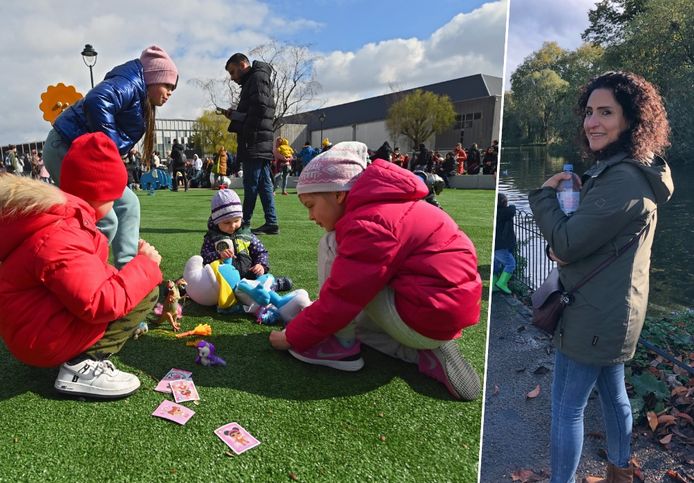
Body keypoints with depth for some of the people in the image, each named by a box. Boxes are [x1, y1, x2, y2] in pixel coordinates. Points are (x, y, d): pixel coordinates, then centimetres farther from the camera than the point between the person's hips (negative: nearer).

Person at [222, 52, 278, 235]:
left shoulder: (258, 77, -4)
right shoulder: (252, 81, 26)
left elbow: (261, 110, -18)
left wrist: (236, 116, -7)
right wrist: (235, 115, 7)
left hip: (255, 143, -10)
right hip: (260, 144, 10)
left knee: (251, 185, -6)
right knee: (264, 184, 7)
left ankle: (244, 223, -1)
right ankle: (271, 223, 8)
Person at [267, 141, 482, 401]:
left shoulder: (370, 224, -20)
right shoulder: (384, 205, 12)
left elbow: (341, 297, -19)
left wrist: (293, 337, -5)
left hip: (424, 318, -10)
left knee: (331, 245, -8)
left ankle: (343, 346, -3)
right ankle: (426, 352, 8)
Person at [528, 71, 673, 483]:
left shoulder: (622, 179, -24)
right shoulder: (626, 171, 10)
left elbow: (566, 243, -23)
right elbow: (588, 234, 14)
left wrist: (545, 193, -8)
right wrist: (559, 247, -8)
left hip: (596, 315, -10)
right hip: (613, 310, 10)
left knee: (567, 408, 2)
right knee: (613, 392, 24)